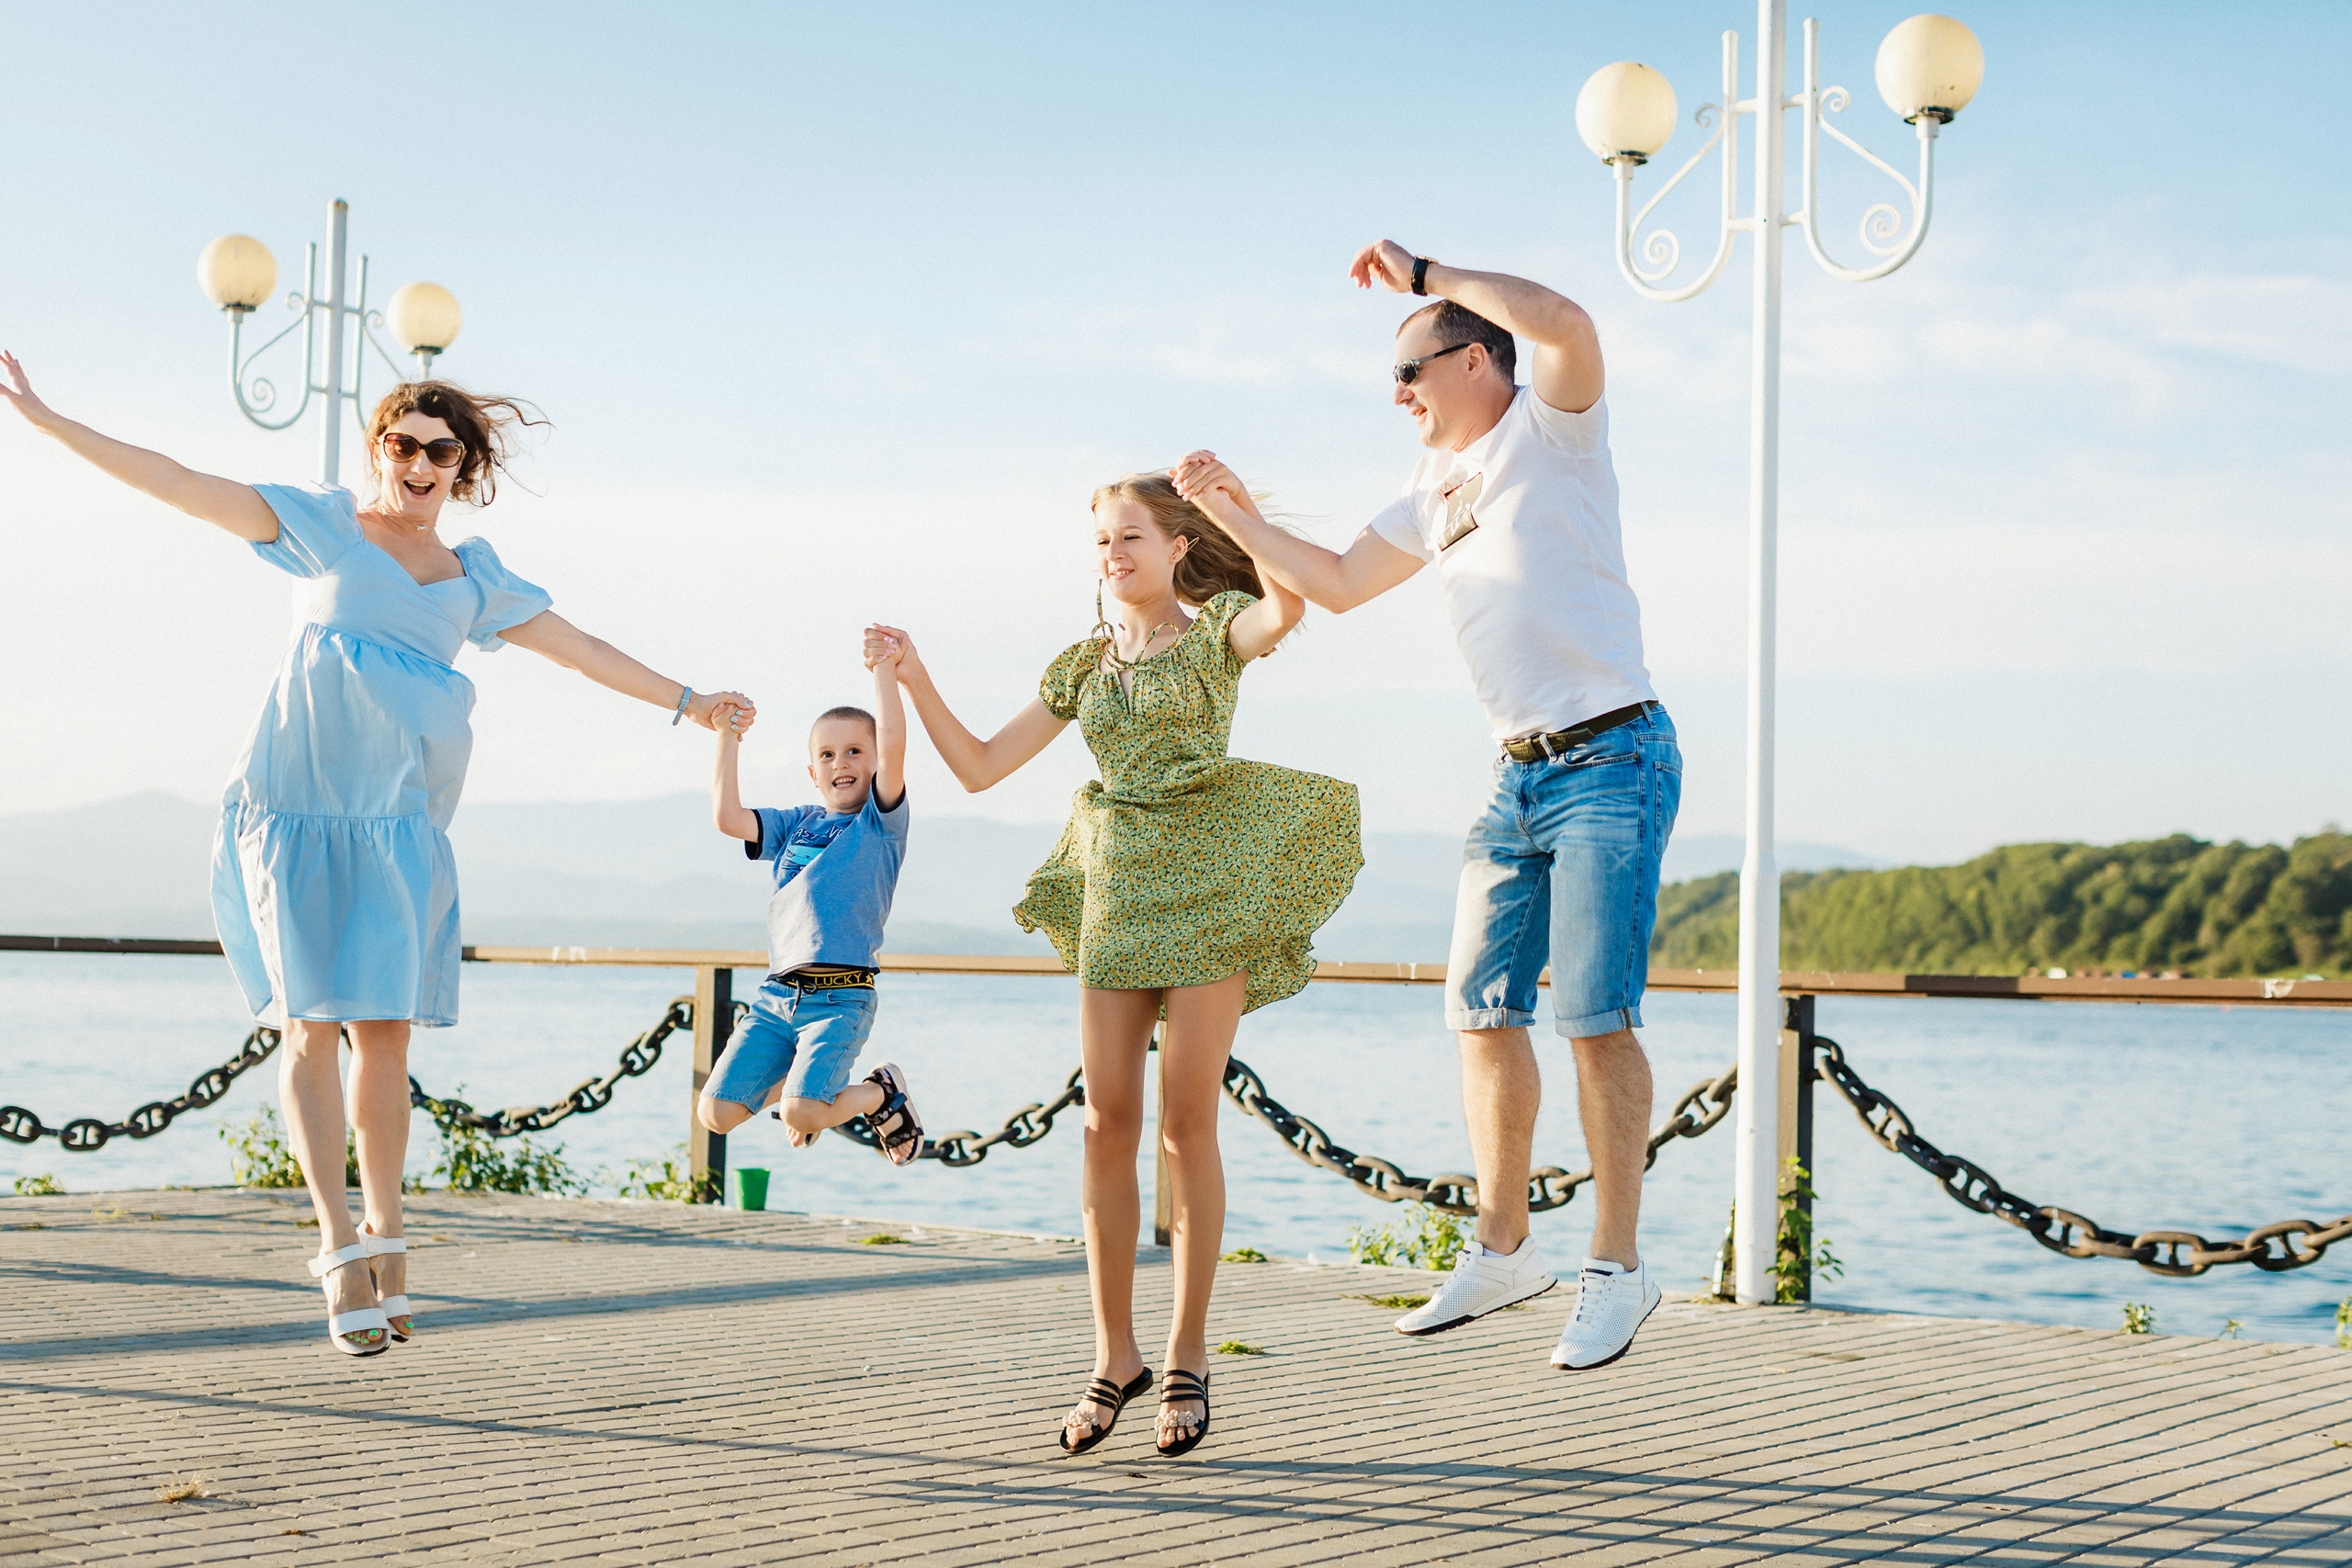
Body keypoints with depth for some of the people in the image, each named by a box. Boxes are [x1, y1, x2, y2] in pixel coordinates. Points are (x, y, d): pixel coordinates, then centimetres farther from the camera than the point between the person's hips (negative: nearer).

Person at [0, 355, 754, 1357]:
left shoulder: (474, 577, 17)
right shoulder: (322, 527, 8)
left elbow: (578, 648, 25)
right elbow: (177, 485, 4)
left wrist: (685, 702, 30)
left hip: (400, 825, 3)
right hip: (295, 812, -3)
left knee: (385, 1031, -1)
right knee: (312, 1025, -8)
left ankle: (385, 1240, 13)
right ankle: (342, 1255, -7)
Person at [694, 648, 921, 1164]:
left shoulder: (880, 822, 2)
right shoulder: (795, 825, 17)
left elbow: (893, 746, -14)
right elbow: (727, 818, 5)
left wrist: (884, 670, -9)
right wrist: (728, 738, 7)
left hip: (841, 999, -5)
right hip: (777, 994, 5)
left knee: (802, 1112, -24)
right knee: (716, 1113, -2)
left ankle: (880, 1093, 9)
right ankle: (794, 1078, 28)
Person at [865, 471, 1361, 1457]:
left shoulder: (1215, 628, 2)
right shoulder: (1085, 664, 16)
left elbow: (1286, 606, -23)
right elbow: (979, 768, 13)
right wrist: (913, 679, 3)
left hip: (1206, 892, -4)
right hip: (1116, 893, 4)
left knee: (1186, 1126, -5)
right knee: (1107, 1125, 0)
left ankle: (1188, 1358, 4)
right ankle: (1114, 1356, 8)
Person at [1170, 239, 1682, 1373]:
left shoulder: (1549, 430, -5)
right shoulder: (1432, 495, 18)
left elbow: (1568, 326, -26)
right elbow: (1337, 583, 27)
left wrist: (1423, 273, -16)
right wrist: (1231, 511, 19)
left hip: (1611, 759, -8)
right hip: (1518, 773, 8)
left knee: (1595, 1015, -10)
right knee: (1483, 1007, 7)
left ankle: (1616, 1268, -4)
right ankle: (1503, 1248, 17)